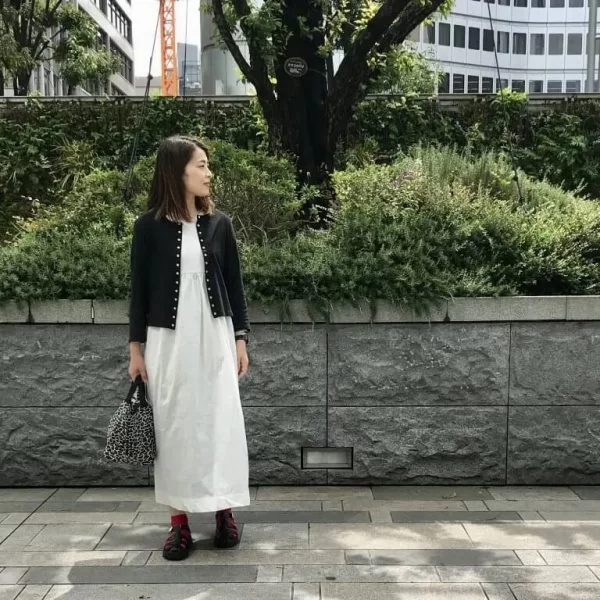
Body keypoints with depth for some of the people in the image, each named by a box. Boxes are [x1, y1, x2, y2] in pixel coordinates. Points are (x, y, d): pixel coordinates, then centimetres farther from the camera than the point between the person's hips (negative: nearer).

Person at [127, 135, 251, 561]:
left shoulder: (219, 223, 3)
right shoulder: (149, 226, -3)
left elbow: (234, 284, 7)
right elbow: (139, 288, 1)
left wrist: (241, 338, 4)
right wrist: (135, 346, -1)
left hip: (214, 334, 2)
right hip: (167, 338, -1)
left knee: (220, 418, 2)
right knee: (174, 423, 4)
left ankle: (224, 509, 16)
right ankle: (180, 518, 14)